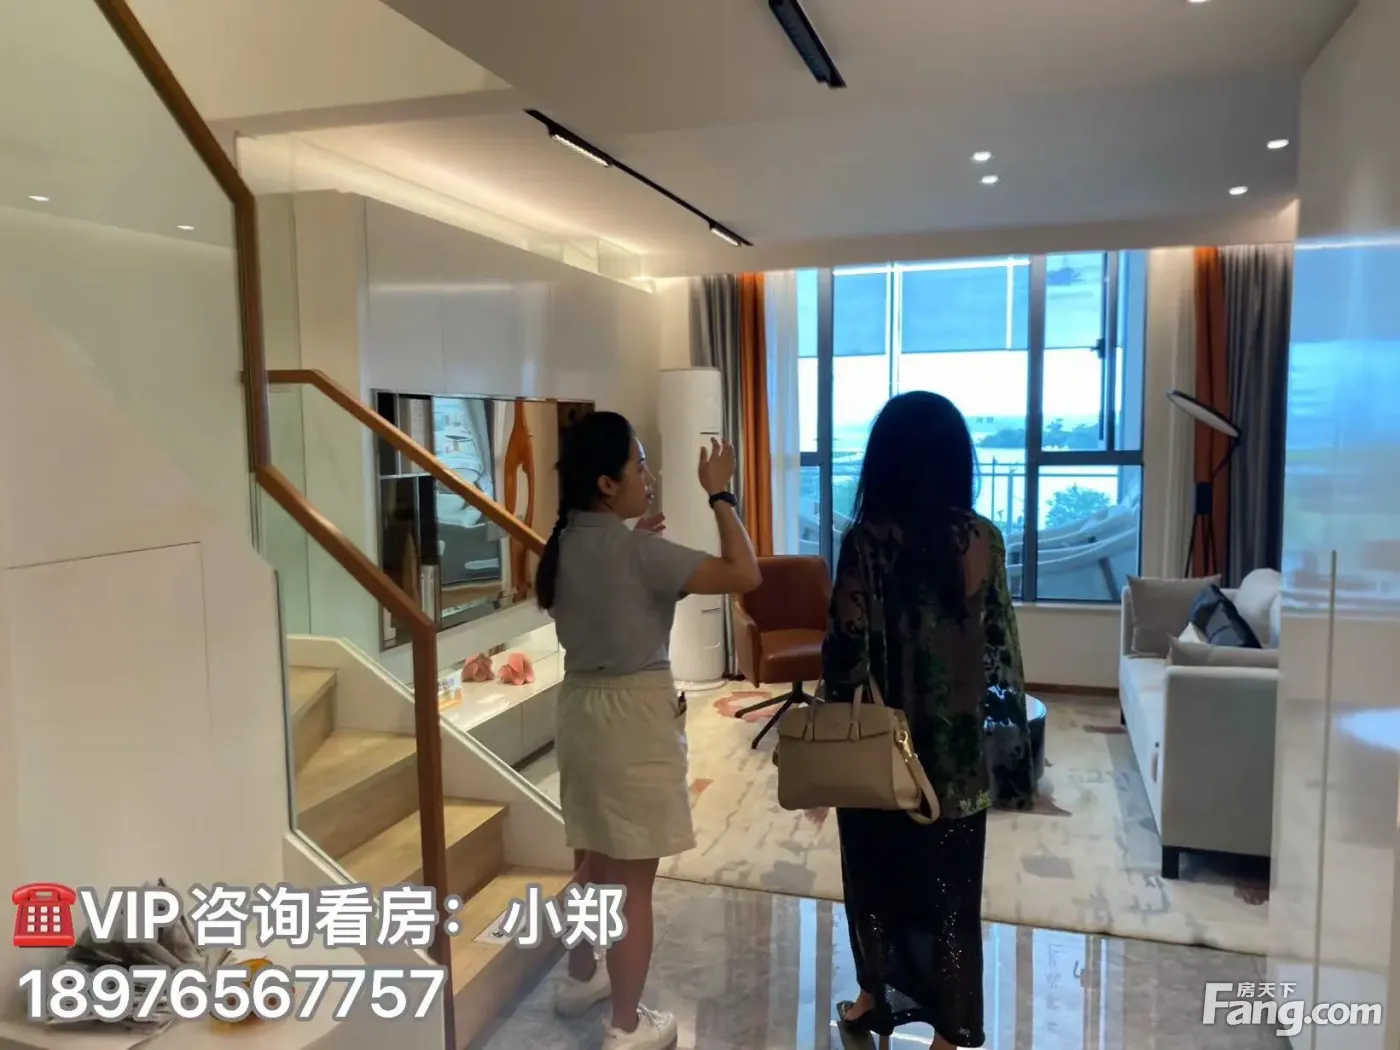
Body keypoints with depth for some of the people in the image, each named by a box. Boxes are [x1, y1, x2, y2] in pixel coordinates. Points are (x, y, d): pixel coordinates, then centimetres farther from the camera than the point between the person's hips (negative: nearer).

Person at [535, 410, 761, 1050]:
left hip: (580, 705, 8)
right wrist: (719, 494, -14)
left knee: (596, 860, 25)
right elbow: (744, 575, -23)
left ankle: (579, 979, 43)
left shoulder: (565, 544, 3)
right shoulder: (636, 550, -21)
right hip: (633, 714, -8)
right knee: (633, 880, 6)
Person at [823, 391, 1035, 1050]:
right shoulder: (983, 539, -6)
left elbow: (847, 648, -13)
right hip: (958, 744, 2)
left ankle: (880, 995, 36)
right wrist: (1007, 725, 11)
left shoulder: (868, 540, -15)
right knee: (949, 884, 14)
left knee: (878, 871, 18)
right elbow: (1001, 642, -1)